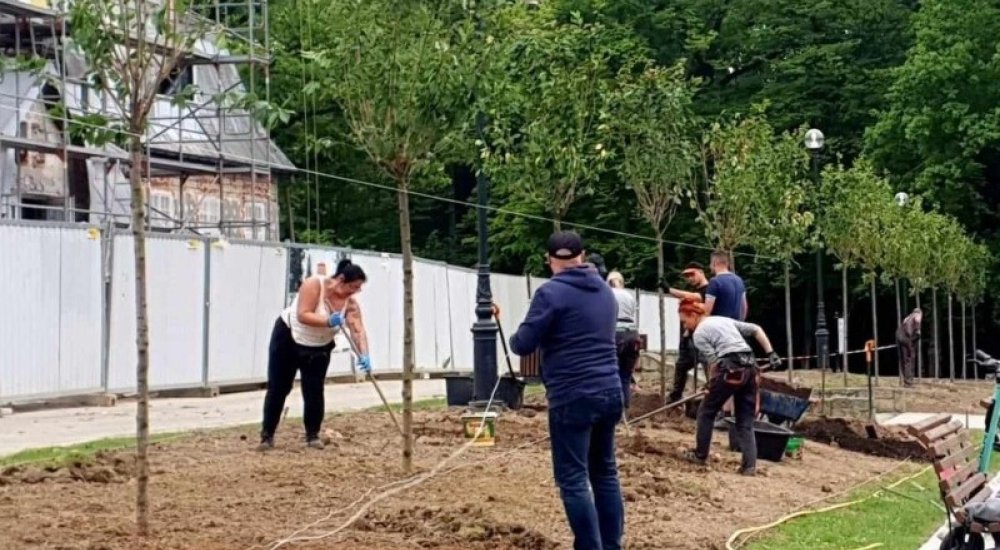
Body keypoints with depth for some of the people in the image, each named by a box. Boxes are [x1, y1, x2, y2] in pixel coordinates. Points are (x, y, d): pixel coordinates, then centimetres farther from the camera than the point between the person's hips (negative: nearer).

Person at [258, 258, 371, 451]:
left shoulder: (350, 303, -12)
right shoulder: (314, 284, -25)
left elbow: (358, 330, -23)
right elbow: (303, 315, -31)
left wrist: (364, 355, -39)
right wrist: (328, 322, -44)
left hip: (318, 348, 4)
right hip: (287, 339, -4)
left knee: (314, 391, -3)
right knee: (278, 388, 0)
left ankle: (313, 435, 9)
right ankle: (267, 435, 6)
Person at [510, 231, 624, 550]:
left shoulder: (551, 293, -9)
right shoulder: (605, 291, 13)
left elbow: (523, 345, -9)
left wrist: (514, 338, 12)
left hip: (572, 398, -7)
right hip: (610, 393, 7)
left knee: (573, 480, -3)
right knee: (605, 472, 15)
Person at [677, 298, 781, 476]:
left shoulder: (699, 333, 3)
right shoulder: (724, 320, 24)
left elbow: (713, 362, -5)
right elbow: (756, 330, 19)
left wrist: (712, 386, 8)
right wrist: (771, 353, 15)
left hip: (731, 370, -7)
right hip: (750, 368, 7)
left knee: (706, 412, 13)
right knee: (745, 421, 9)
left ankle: (700, 455, 22)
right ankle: (749, 465, 1)